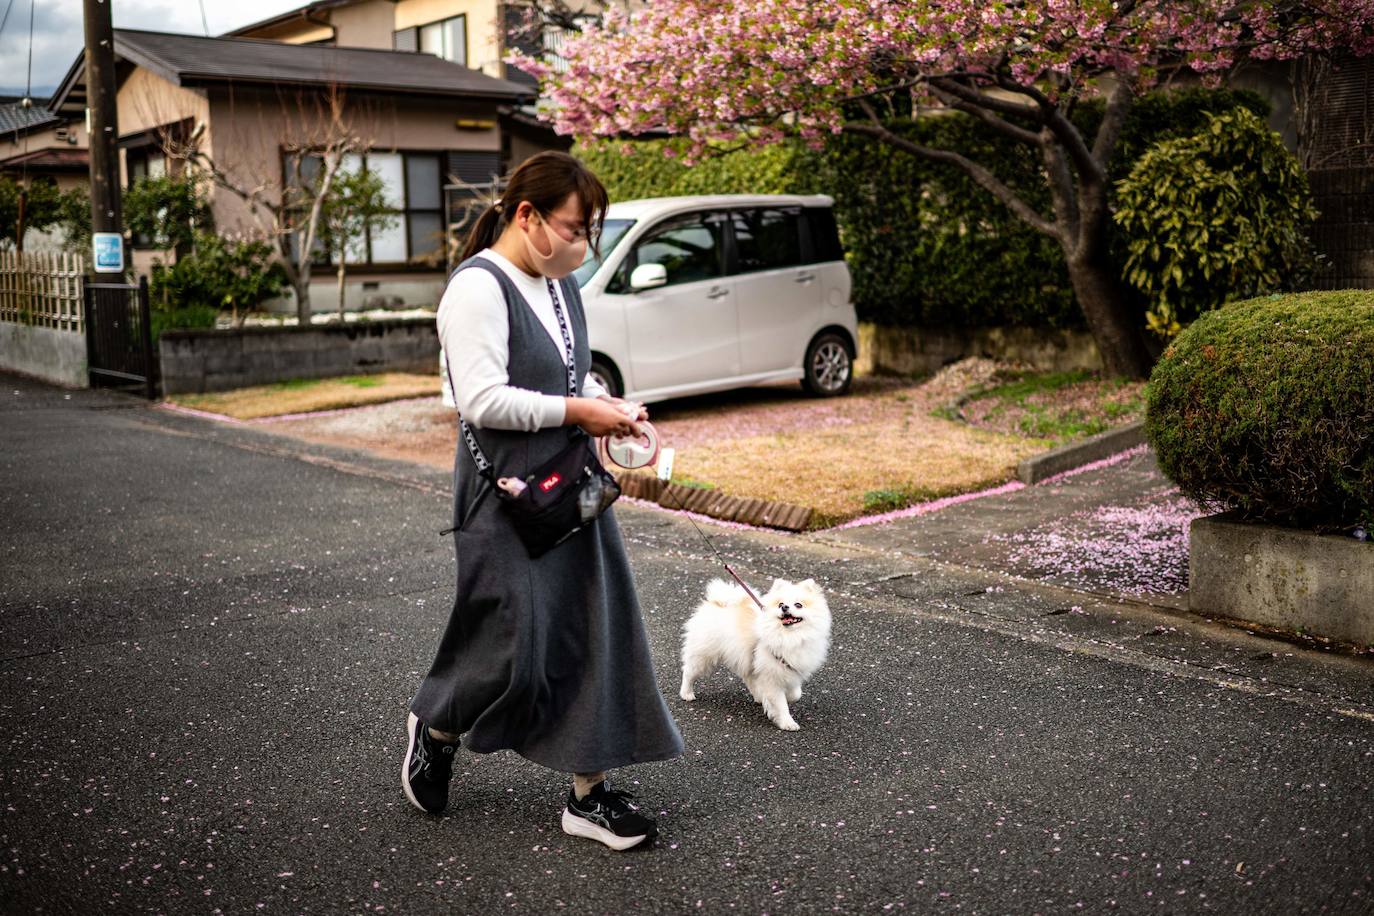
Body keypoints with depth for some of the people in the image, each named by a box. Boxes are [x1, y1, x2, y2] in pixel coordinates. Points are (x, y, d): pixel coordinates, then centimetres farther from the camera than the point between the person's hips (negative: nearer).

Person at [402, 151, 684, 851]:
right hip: (508, 498, -8)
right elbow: (482, 401, -23)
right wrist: (578, 412, -19)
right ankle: (435, 728, 30)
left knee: (595, 634, 6)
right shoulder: (478, 289, -15)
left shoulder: (559, 285, 12)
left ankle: (590, 792, 16)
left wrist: (608, 402, 4)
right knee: (514, 644, -1)